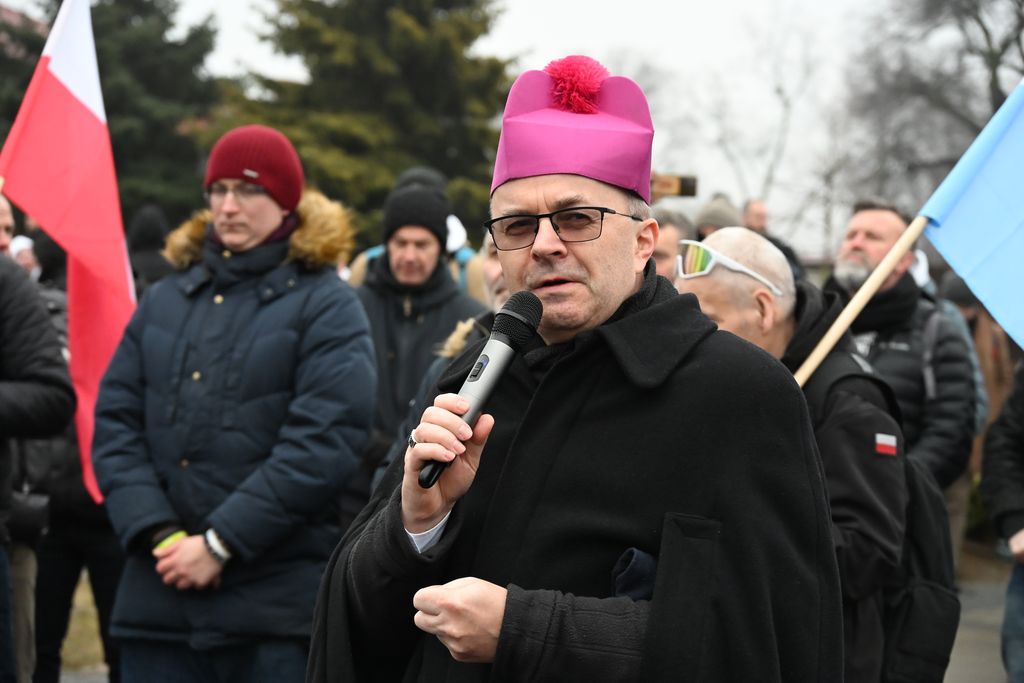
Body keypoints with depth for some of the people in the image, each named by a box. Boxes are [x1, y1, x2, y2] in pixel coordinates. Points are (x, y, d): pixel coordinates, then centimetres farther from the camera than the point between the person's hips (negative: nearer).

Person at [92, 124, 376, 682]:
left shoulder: (326, 306, -1)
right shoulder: (165, 300, 13)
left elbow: (325, 441, -12)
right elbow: (115, 423, 7)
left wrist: (220, 543, -15)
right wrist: (159, 533, -9)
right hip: (159, 592, 4)